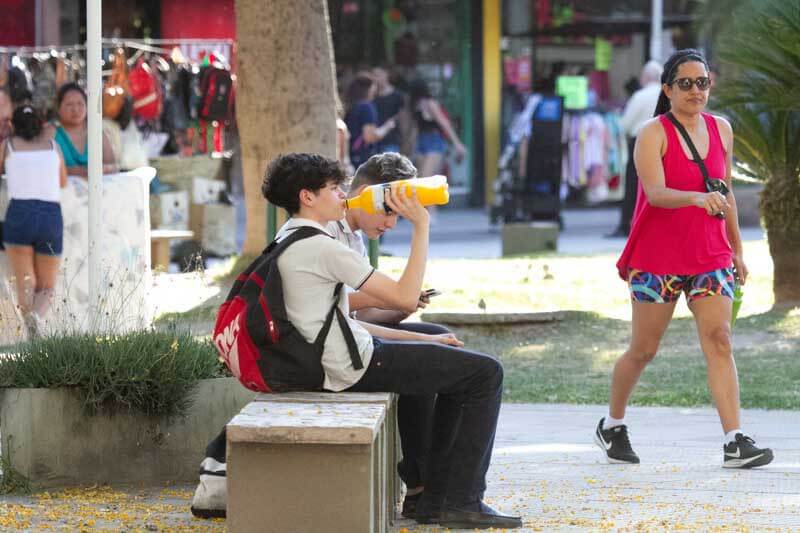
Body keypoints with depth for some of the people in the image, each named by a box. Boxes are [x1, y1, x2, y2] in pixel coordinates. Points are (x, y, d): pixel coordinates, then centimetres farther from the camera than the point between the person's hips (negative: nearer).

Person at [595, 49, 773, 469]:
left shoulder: (721, 129, 9)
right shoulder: (653, 134, -8)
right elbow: (655, 192, -22)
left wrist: (737, 248, 21)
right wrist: (696, 197, -40)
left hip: (710, 257, 4)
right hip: (657, 258, -4)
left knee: (719, 341, -11)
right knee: (643, 350, 5)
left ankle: (735, 443, -18)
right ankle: (612, 426, 27)